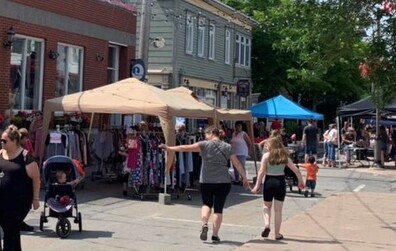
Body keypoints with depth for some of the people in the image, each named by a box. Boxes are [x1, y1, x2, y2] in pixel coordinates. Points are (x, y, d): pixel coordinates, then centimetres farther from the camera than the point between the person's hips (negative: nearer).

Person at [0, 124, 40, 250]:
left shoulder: (25, 157, -10)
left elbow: (36, 178, -8)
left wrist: (35, 199, -7)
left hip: (18, 201, -5)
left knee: (10, 232, -3)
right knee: (12, 231, 15)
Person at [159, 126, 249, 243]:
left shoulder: (205, 145, -4)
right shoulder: (227, 147, 4)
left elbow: (186, 148, -10)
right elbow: (237, 164, 4)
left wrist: (169, 148, -7)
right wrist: (245, 178, 13)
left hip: (206, 181, -1)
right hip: (223, 182, 1)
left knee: (206, 204, 18)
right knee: (218, 208, 7)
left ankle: (204, 224, -7)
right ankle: (215, 235, 7)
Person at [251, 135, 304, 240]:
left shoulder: (266, 155, -5)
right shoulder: (284, 156, 3)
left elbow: (262, 171, -9)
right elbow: (296, 170, 3)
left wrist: (257, 185, -5)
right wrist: (300, 181, 15)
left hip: (269, 182, -2)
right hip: (280, 182, 2)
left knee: (266, 206, 18)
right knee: (278, 210, 10)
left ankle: (267, 224, -7)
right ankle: (277, 234, 13)